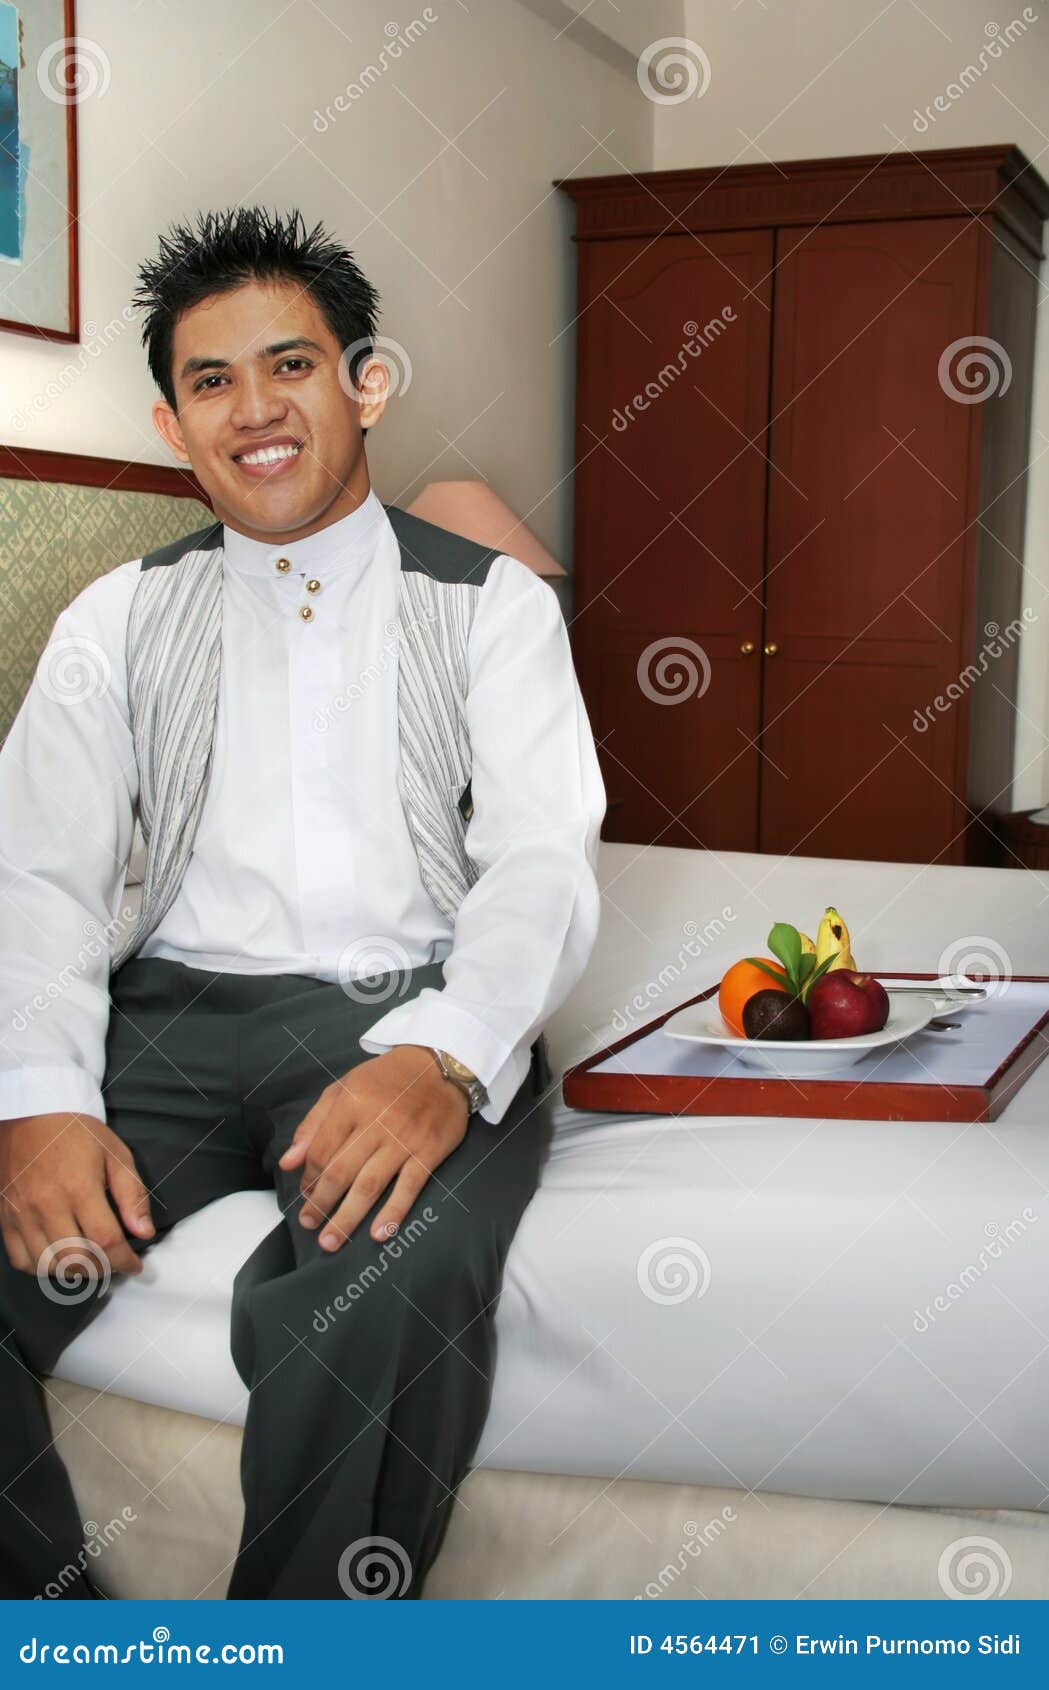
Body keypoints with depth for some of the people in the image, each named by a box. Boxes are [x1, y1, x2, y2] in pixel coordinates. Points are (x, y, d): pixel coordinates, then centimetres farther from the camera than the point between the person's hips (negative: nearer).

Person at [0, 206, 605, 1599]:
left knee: (377, 1296, -34)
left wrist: (438, 1059, -24)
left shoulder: (493, 602, 10)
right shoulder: (120, 620, 16)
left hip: (410, 1016, -2)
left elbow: (544, 862, -2)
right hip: (175, 1012, 3)